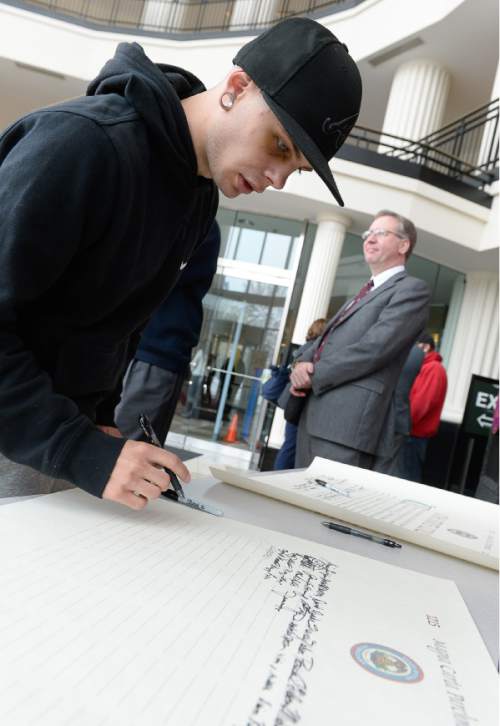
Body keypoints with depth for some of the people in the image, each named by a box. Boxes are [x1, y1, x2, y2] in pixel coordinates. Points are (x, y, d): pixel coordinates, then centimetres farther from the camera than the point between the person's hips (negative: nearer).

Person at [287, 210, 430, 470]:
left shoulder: (412, 289, -1)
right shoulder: (364, 293, 28)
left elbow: (375, 348, -15)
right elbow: (325, 341, 21)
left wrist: (314, 375, -10)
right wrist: (303, 365, -1)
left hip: (349, 421, -8)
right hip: (314, 414, 9)